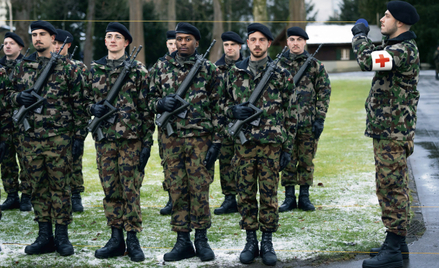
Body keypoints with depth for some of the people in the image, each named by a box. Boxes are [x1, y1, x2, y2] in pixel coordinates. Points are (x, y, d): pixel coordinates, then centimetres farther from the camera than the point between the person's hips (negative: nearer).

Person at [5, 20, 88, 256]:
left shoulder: (67, 67, -1)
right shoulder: (23, 66, 11)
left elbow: (79, 103, -1)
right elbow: (10, 93, 18)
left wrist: (79, 135, -5)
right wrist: (19, 97, -6)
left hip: (59, 138, -4)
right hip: (30, 137, 4)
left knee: (60, 186, 1)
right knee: (38, 187, 8)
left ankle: (62, 236, 9)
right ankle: (44, 237, 15)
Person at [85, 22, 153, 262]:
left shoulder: (138, 70, 0)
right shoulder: (95, 69, 10)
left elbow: (146, 108, -2)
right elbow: (87, 100, 20)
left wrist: (147, 141, -7)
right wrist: (94, 108, -5)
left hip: (131, 138, -4)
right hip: (104, 138, 4)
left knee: (131, 189, -1)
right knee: (110, 189, 7)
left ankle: (132, 239, 7)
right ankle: (116, 238, 15)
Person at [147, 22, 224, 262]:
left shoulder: (208, 69, 1)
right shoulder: (161, 68, 7)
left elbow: (218, 108, 0)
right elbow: (151, 100, 13)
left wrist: (216, 141, -6)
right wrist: (162, 103, -11)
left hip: (200, 138, -2)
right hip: (171, 138, 2)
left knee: (199, 188, 0)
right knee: (177, 190, 5)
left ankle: (201, 239, 12)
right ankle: (183, 241, 13)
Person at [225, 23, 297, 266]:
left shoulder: (281, 74, 1)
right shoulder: (235, 73, 7)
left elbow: (291, 114, 2)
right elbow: (226, 105, 16)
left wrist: (288, 148, -2)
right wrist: (234, 111, -9)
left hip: (271, 144, -2)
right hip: (243, 143, 2)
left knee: (269, 195, 3)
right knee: (245, 194, 6)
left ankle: (267, 242, 13)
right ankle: (250, 241, 16)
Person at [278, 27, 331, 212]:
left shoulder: (315, 65, 3)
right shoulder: (279, 64, 5)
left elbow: (324, 92, 3)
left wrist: (320, 119, -4)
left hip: (308, 122, 0)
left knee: (306, 161, 5)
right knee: (288, 161, 4)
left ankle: (304, 197, 14)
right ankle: (289, 197, 12)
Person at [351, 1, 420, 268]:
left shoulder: (405, 51, -18)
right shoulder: (396, 48, 15)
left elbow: (368, 60, -29)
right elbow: (370, 61, 27)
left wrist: (360, 35, -11)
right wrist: (363, 38, 13)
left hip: (393, 133, -11)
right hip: (388, 131, 11)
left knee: (391, 188, -8)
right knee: (394, 188, 16)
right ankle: (398, 243, 25)